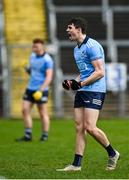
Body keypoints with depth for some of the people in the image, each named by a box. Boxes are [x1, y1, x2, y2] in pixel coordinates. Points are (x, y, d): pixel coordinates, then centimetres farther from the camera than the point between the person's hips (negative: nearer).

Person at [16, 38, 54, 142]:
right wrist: (28, 69, 0)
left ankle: (45, 136, 10)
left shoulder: (47, 60, -12)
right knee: (25, 110, 0)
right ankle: (28, 136, 5)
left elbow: (49, 77, -19)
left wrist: (41, 89, -31)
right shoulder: (33, 56, 10)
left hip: (41, 90, -7)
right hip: (31, 88, 7)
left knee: (43, 113, 0)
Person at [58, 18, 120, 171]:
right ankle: (76, 164, 3)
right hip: (82, 91, 9)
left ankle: (112, 154, 5)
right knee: (79, 127, 3)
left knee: (90, 127, -14)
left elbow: (100, 72, -17)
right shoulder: (77, 49, 18)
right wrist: (72, 82, 10)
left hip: (95, 91, -9)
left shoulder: (92, 46, -13)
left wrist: (81, 84, -19)